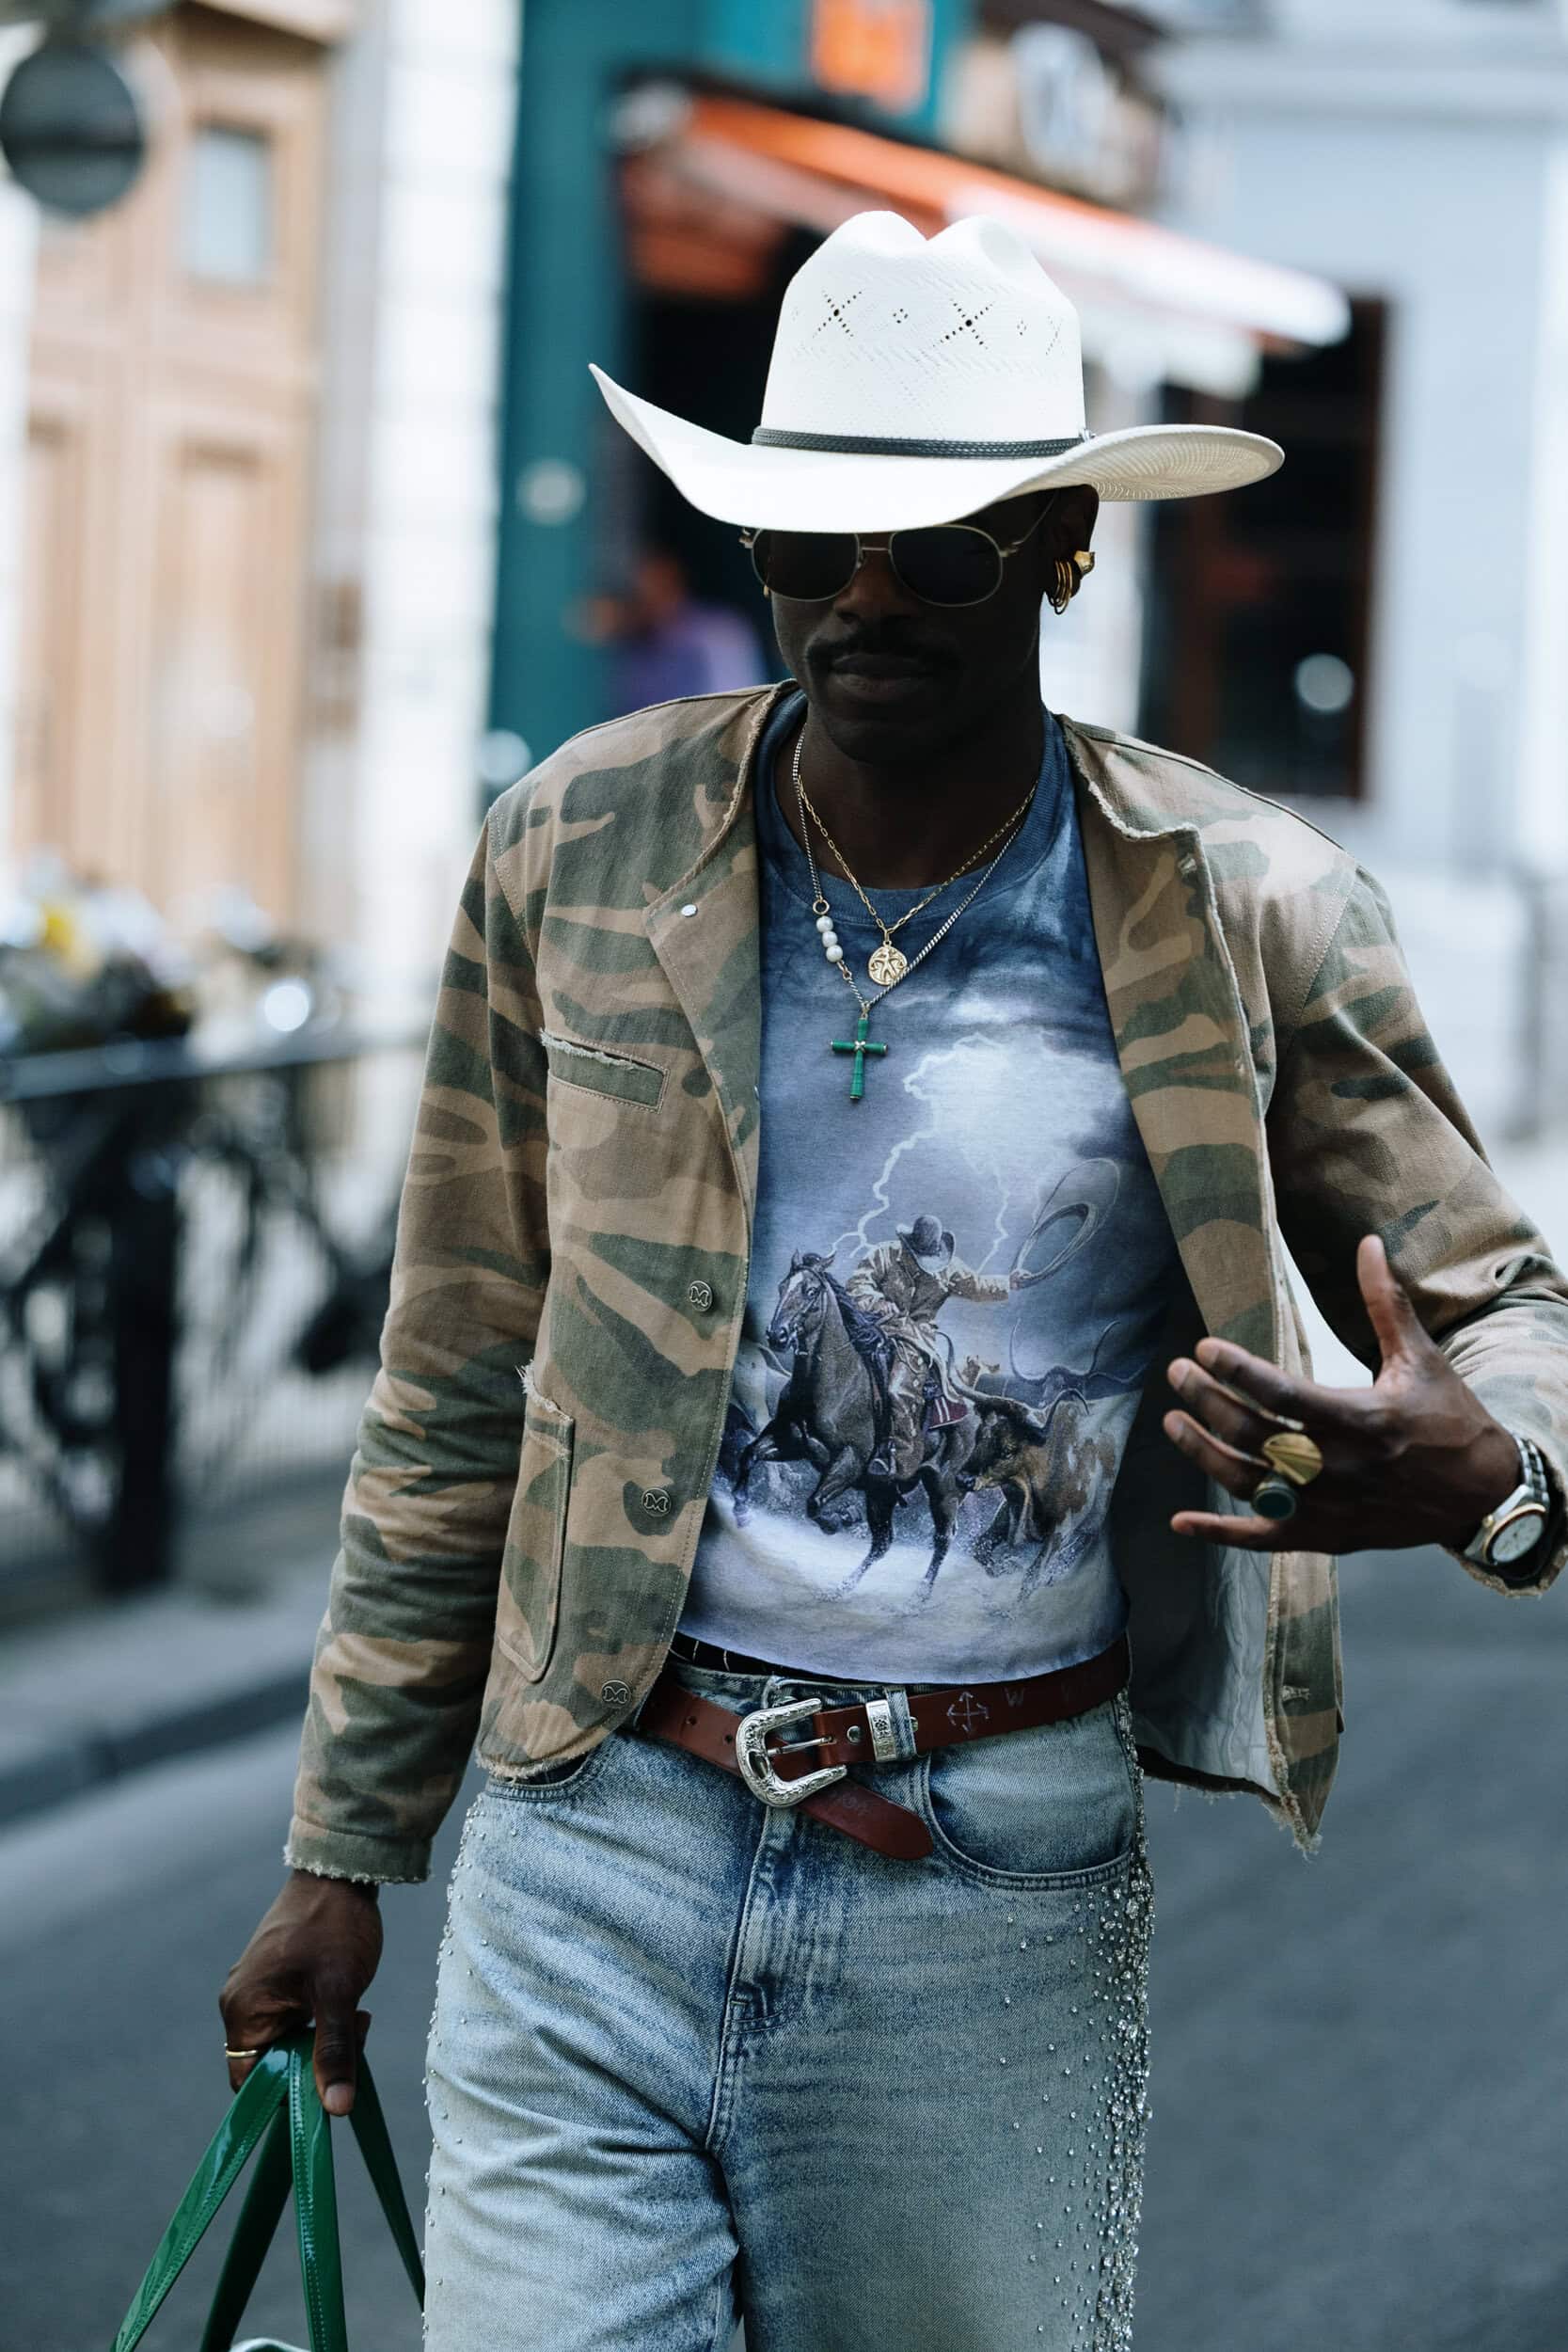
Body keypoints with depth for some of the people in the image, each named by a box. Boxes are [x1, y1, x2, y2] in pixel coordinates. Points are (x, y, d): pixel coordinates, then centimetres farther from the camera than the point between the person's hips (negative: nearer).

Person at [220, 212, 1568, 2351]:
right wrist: (344, 1855, 11)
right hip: (589, 1864, 1)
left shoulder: (1247, 918, -2)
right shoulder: (580, 855, 2)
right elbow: (455, 1402, 10)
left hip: (996, 1913, 0)